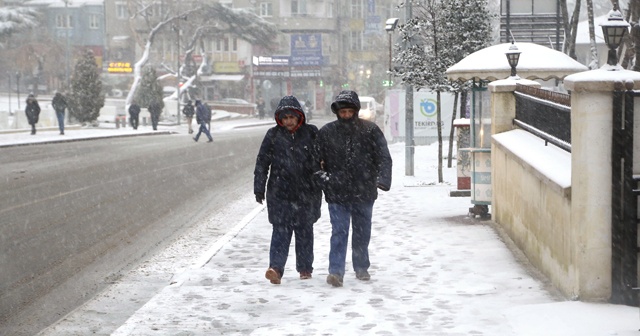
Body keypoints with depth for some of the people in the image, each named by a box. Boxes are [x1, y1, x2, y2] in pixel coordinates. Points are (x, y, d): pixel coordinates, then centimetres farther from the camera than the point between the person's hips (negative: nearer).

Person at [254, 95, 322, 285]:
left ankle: (305, 268, 22)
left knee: (305, 231, 9)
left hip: (307, 193, 1)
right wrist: (259, 188, 1)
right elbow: (262, 163, 5)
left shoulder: (311, 133, 3)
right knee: (280, 230, -10)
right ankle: (276, 268, -18)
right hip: (280, 193, -1)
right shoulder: (273, 135, 3)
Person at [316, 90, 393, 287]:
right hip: (337, 194, -1)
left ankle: (361, 268, 30)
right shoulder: (326, 133, 1)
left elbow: (383, 158, -5)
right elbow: (317, 161, 8)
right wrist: (322, 179, -6)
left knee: (362, 232, 14)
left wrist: (383, 179, -20)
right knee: (339, 232, -9)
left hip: (364, 193, 2)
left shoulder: (370, 131, -1)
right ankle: (336, 271, -11)